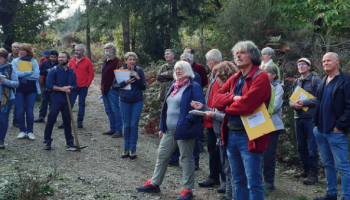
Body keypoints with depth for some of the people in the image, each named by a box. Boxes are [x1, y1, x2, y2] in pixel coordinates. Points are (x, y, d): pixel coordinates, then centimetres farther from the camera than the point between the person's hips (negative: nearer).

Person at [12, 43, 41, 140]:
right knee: (20, 111, 1)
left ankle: (30, 131, 9)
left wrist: (22, 74, -11)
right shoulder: (15, 61, 4)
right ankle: (22, 131, 10)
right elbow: (16, 74, -12)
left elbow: (37, 75, -11)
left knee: (30, 111, 2)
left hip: (31, 89, 0)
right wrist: (30, 72, -11)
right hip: (19, 89, 0)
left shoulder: (34, 62, 3)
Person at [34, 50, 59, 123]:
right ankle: (41, 117, 8)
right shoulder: (45, 63, 6)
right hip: (46, 86, 2)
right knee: (44, 101, 5)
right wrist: (47, 71, -13)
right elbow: (39, 71, 1)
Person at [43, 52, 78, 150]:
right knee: (51, 121, -2)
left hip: (67, 100, 3)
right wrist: (61, 88, -18)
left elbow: (75, 85, 9)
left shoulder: (72, 72, 8)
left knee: (67, 121, 10)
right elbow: (49, 84, -11)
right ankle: (47, 142, 6)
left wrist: (69, 88, -13)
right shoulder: (54, 70, -4)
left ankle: (69, 141, 20)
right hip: (55, 100, -3)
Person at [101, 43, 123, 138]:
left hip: (112, 90, -9)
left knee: (115, 109, -7)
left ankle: (119, 130, -3)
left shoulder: (117, 61, -8)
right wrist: (102, 87, 18)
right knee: (108, 110, 12)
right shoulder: (105, 61, 19)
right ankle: (112, 129, 20)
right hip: (105, 89, 9)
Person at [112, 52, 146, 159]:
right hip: (125, 102, 1)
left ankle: (133, 148, 10)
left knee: (134, 125, 1)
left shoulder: (139, 71, -4)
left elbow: (144, 87, -4)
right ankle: (126, 148, 17)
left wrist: (138, 78, -19)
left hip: (137, 102, -1)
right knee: (126, 125, 6)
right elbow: (114, 86, -3)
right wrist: (125, 82, -20)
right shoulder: (121, 70, -2)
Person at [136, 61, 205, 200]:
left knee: (186, 159, 2)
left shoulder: (194, 87, -10)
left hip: (184, 130, -8)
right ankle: (154, 183, 26)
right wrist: (162, 126, 17)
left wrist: (188, 120, -22)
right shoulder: (174, 86, 15)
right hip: (169, 130, 8)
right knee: (162, 155, 14)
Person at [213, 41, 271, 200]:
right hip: (231, 135, 8)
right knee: (238, 181, 17)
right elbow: (217, 99, 6)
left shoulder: (261, 77, -11)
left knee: (253, 183, -1)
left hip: (249, 137, -8)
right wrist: (233, 98, -13)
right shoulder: (234, 79, 14)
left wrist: (228, 107, -4)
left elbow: (246, 104, -23)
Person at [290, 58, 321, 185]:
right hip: (298, 118, 6)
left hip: (311, 118, -6)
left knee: (312, 148, -5)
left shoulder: (316, 81, -3)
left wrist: (304, 103, -19)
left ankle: (313, 173, 3)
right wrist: (292, 104, -9)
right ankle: (306, 170, 25)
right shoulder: (296, 82, 14)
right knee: (301, 147, 12)